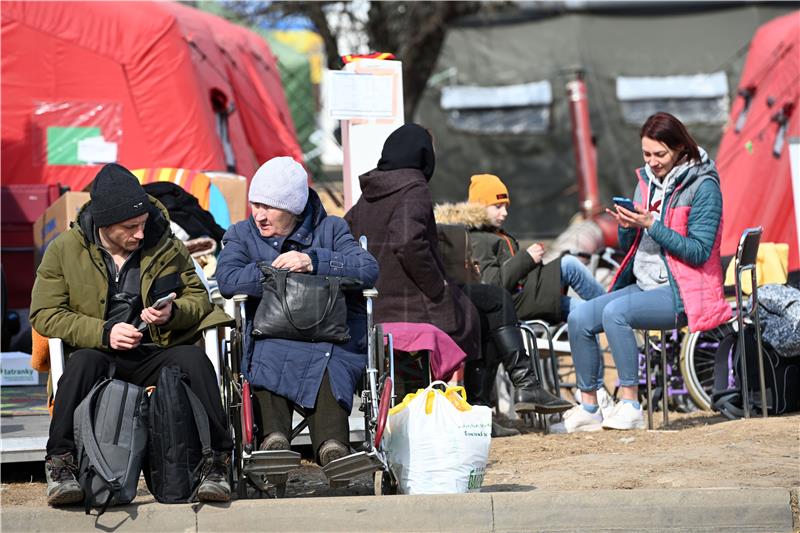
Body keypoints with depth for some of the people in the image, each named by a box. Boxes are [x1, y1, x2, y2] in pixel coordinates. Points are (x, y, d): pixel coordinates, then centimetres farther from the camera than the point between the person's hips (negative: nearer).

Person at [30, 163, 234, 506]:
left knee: (192, 359, -30)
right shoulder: (65, 249, 3)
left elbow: (199, 298, 13)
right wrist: (104, 333, -16)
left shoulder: (166, 246, 7)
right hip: (100, 357, -1)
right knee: (83, 361, -36)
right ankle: (61, 466, -33)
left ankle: (214, 462, -28)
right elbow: (44, 314, -3)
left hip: (155, 356, 1)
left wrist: (173, 313, -12)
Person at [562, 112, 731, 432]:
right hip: (642, 285, 8)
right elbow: (629, 247, 16)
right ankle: (588, 408, -6)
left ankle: (630, 404, -26)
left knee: (615, 311, -31)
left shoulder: (703, 187, -9)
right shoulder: (646, 181, 12)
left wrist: (652, 225, -21)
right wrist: (627, 227, -7)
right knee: (579, 318, -12)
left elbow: (699, 252, -17)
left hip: (682, 294, -8)